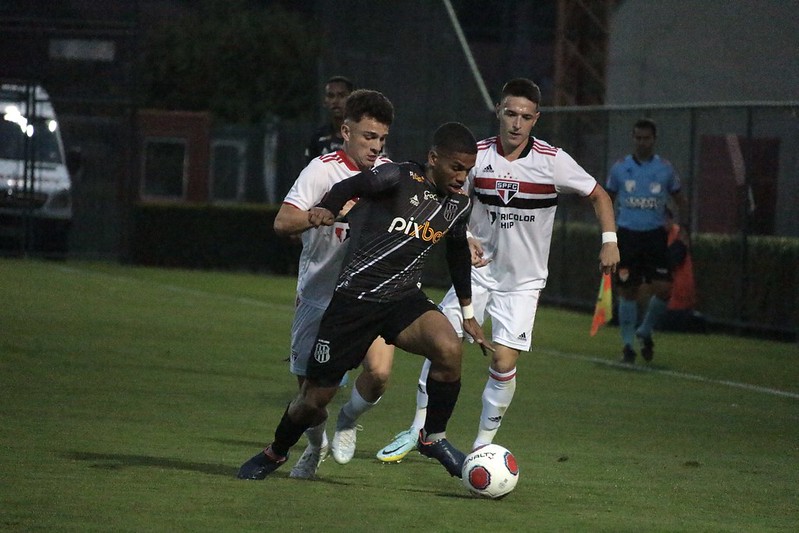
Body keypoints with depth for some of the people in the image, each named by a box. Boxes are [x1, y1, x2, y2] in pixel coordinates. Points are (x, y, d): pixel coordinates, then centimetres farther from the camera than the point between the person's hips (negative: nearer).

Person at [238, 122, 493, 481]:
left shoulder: (460, 206, 7)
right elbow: (352, 187, -10)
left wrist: (468, 314, 29)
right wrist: (327, 210, -32)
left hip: (404, 299, 4)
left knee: (449, 349, -29)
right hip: (353, 299, -4)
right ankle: (276, 452, 33)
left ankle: (433, 437, -7)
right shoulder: (399, 178, -13)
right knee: (314, 400, 1)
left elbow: (459, 256, 22)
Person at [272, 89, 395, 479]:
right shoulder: (323, 170, -14)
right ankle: (315, 446, 38)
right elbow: (283, 222, -26)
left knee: (379, 372, -21)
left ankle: (348, 421, 12)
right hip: (320, 296, -2)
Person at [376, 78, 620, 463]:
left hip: (523, 281, -2)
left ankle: (483, 445, 6)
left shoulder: (553, 160, -10)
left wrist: (609, 240, -9)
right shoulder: (478, 156, -5)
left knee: (504, 362, -10)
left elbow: (597, 195, 2)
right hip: (479, 271, 2)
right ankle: (419, 429, 9)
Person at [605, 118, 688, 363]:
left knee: (663, 288, -10)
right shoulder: (620, 168, 5)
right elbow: (608, 199, 13)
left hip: (655, 235, 0)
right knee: (627, 292, -1)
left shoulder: (665, 169, 4)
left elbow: (679, 199, 12)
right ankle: (627, 345, 10)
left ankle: (645, 331, 15)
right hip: (627, 234, 0)